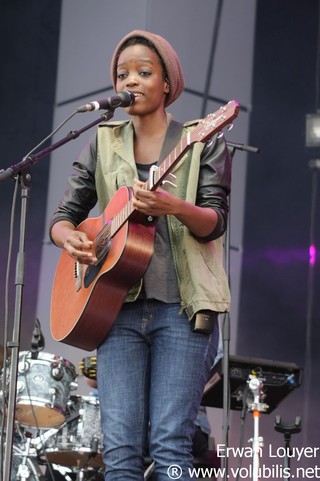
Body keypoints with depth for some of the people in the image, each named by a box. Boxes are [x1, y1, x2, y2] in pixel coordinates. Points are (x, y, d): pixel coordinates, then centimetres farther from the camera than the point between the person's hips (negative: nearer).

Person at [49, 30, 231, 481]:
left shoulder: (203, 142, 6)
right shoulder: (103, 143, 15)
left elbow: (215, 223, -3)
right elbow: (63, 215, 17)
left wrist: (173, 207, -25)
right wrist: (70, 238, -7)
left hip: (183, 307, -3)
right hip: (118, 304, 3)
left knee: (169, 445, -11)